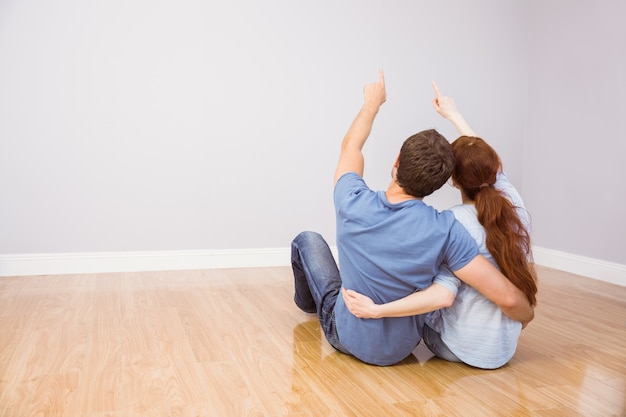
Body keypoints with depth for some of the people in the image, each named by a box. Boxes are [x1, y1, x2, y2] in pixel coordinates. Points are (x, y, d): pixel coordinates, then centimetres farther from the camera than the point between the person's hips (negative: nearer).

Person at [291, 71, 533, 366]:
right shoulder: (445, 230, -28)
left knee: (308, 240, 20)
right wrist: (527, 315, -3)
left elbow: (350, 145, -5)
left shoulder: (353, 205, -26)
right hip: (400, 348, 1)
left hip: (347, 337, -1)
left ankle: (307, 301, 52)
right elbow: (507, 297, -27)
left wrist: (373, 102, 11)